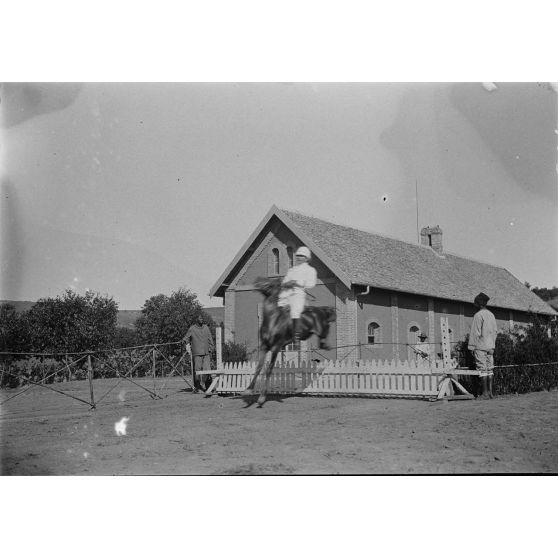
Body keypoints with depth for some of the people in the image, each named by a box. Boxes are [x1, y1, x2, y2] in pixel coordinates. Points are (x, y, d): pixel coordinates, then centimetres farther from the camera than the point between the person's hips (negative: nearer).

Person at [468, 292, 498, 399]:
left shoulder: (478, 315, -11)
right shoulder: (491, 315, 11)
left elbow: (475, 333, -12)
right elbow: (495, 331, 14)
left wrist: (472, 347, -7)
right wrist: (492, 344, 18)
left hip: (480, 346, -7)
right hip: (490, 346, 7)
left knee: (482, 369, -5)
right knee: (490, 369, 9)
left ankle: (484, 393, -6)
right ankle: (490, 392, 10)